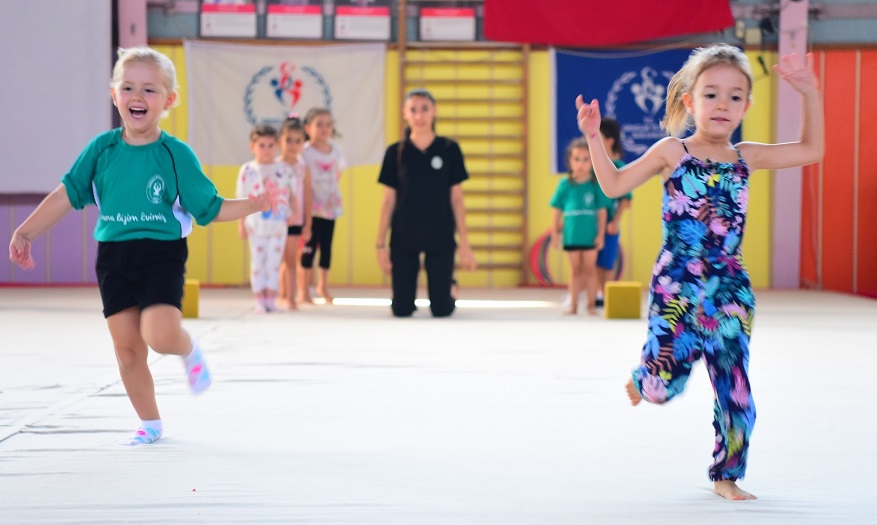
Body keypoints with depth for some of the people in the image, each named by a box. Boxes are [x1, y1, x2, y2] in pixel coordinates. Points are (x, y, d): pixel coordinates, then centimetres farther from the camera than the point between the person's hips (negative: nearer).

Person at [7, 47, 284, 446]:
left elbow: (210, 208, 0)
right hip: (113, 256, 3)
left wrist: (254, 204, -13)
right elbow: (67, 194, 6)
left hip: (162, 253, -3)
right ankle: (150, 424, 22)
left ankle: (190, 352, 12)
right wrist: (26, 232, 2)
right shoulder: (102, 149, 1)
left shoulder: (176, 154, -5)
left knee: (160, 335, -24)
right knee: (127, 349, 5)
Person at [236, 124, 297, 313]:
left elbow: (291, 193, 11)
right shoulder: (248, 170, -2)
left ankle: (270, 300, 9)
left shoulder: (284, 169, 3)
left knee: (274, 262, 3)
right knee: (257, 262, 4)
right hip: (256, 225, -1)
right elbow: (242, 199, 0)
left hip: (278, 224, 1)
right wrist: (241, 223, -2)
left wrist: (294, 211, -3)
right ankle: (260, 301, 8)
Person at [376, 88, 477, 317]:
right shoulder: (395, 152, 0)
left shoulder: (449, 150, -2)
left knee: (441, 309, -1)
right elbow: (389, 200, 2)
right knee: (401, 310, 0)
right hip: (403, 240, 1)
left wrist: (464, 243, -2)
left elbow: (456, 199, 0)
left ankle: (451, 287, 33)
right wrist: (381, 243, 0)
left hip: (441, 239, -1)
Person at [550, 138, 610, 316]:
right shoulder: (565, 185, -1)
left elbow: (602, 211, -1)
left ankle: (591, 304, 13)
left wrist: (601, 234, -3)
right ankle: (573, 304, 17)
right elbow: (558, 211, 5)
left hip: (590, 236, -1)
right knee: (575, 270, 11)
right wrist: (555, 232, 5)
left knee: (589, 269, 6)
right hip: (571, 235, 1)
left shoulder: (596, 184, -4)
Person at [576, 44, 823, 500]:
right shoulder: (673, 151, -1)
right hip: (676, 287, -3)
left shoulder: (746, 157, 8)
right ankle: (642, 377, 30)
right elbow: (614, 185, 1)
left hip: (729, 292, 3)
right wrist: (594, 138, -10)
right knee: (663, 386, -8)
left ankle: (726, 476, 18)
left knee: (735, 392, 2)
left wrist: (809, 94, 6)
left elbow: (811, 150, 14)